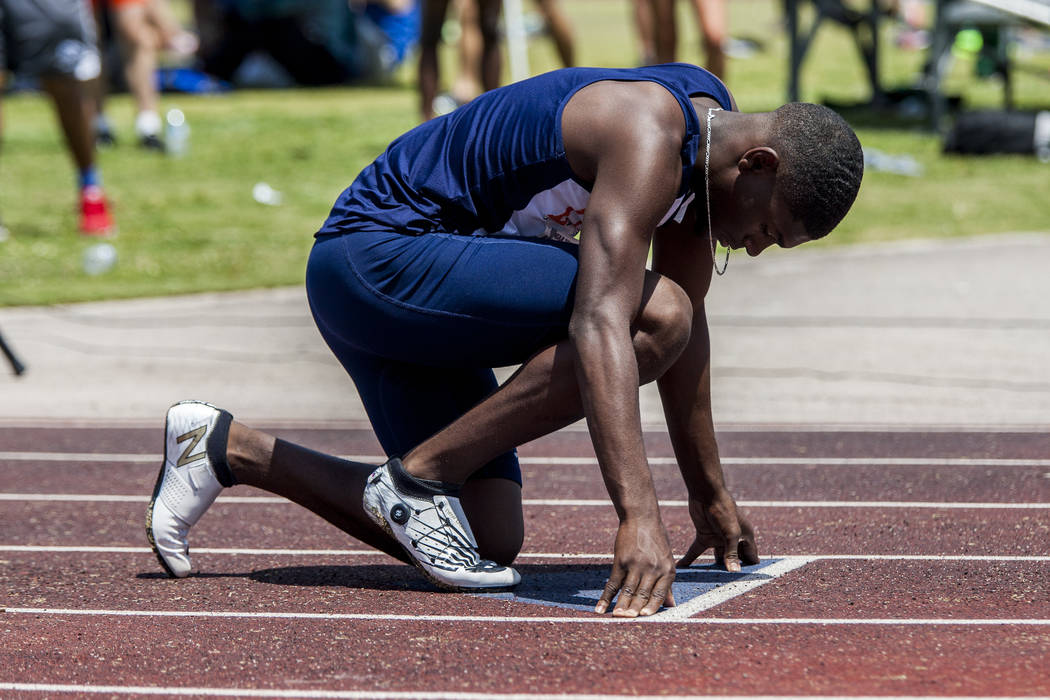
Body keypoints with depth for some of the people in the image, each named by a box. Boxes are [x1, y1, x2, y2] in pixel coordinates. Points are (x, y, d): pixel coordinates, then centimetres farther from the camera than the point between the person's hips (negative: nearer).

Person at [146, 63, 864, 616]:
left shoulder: (713, 119, 6)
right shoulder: (648, 134, -24)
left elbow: (691, 330, 17)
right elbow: (598, 325, -36)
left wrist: (710, 494, 21)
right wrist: (639, 517, -43)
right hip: (377, 256, -10)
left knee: (490, 543, 5)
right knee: (656, 312, -25)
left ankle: (227, 448, 15)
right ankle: (420, 473, -14)